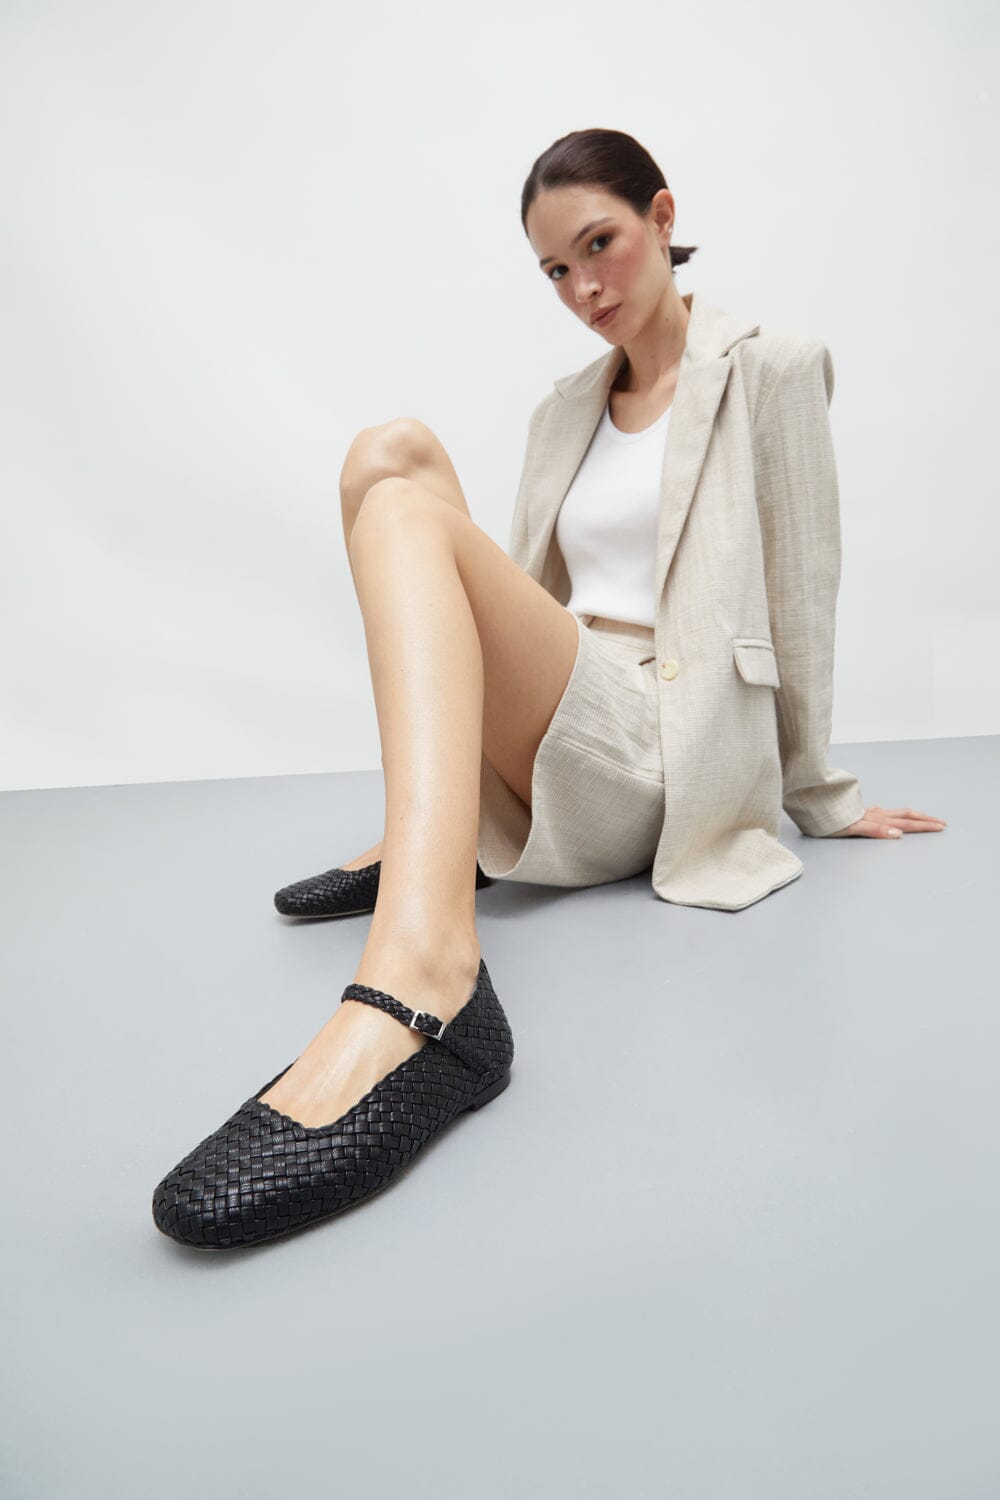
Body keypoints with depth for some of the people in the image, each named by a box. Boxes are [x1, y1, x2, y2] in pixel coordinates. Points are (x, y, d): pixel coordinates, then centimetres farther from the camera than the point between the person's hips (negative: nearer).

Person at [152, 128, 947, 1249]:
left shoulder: (766, 366, 6)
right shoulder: (568, 411, 24)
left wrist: (820, 796, 11)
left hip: (670, 752, -6)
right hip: (554, 757, 6)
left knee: (406, 507, -25)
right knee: (396, 452, -2)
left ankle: (419, 972, -50)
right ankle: (436, 831, -12)